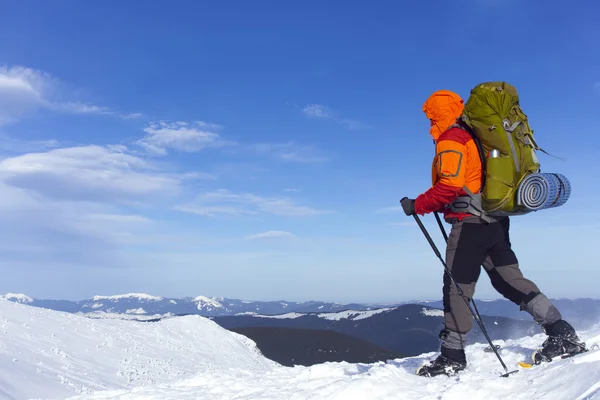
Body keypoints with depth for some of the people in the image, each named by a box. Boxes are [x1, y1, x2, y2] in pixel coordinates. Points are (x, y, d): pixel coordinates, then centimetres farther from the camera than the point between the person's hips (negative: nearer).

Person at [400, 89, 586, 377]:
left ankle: (452, 355, 5)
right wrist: (440, 204, 21)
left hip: (471, 221, -9)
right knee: (510, 280, 12)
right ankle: (562, 334, 9)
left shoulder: (450, 139, -9)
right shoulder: (472, 135, 20)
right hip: (495, 220, 9)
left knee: (457, 286, -2)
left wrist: (418, 205, -12)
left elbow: (450, 184, -21)